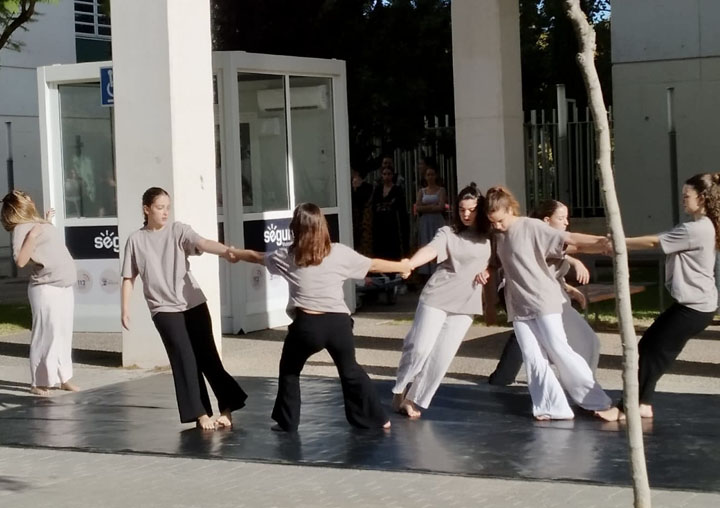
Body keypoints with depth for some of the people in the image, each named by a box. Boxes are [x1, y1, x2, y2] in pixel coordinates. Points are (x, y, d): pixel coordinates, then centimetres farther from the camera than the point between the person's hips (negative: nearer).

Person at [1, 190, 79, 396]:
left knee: (64, 334, 11)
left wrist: (47, 221, 28)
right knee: (45, 335, -4)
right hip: (46, 289, -8)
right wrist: (32, 236, -26)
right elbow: (20, 261, -23)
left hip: (65, 286, 8)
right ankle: (39, 382, 4)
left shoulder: (37, 224, 14)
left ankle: (64, 377, 18)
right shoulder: (22, 229, -12)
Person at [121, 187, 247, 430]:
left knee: (207, 356, 2)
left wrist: (226, 250, -37)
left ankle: (227, 408, 10)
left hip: (193, 303, 1)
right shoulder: (136, 240, 2)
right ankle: (200, 413, 0)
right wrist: (125, 310, 2)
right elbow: (129, 278, 7)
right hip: (164, 309, -1)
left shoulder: (178, 230, 0)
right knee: (185, 359, -7)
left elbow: (203, 243, -18)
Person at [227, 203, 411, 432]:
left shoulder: (286, 256, 3)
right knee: (350, 370, 20)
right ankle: (376, 418, 21)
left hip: (307, 324, -1)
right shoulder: (339, 253, 3)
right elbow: (373, 265, 13)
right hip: (338, 322, 2)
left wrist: (233, 253, 42)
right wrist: (402, 266, 29)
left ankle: (287, 421, 23)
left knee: (289, 370, 22)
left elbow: (256, 256, 21)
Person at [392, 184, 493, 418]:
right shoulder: (447, 233, -7)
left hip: (465, 302, 3)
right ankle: (400, 390, 15)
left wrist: (487, 270, -1)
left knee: (443, 355, -1)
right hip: (437, 296, -3)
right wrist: (408, 263, -46)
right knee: (420, 347, -8)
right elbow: (430, 250, -26)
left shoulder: (488, 237, 5)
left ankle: (414, 399, 9)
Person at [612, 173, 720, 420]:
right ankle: (642, 403, 13)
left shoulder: (697, 229, -19)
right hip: (692, 303, 10)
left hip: (695, 306, -10)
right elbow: (660, 241, 10)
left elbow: (654, 242, -16)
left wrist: (619, 242, -9)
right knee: (649, 344, 10)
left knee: (656, 351, -3)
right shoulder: (699, 227, 14)